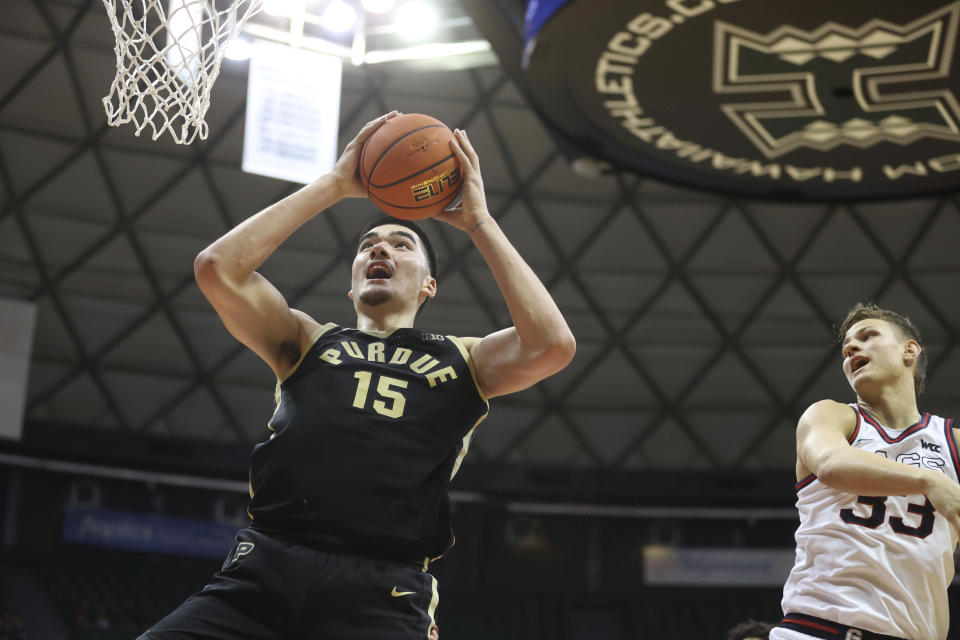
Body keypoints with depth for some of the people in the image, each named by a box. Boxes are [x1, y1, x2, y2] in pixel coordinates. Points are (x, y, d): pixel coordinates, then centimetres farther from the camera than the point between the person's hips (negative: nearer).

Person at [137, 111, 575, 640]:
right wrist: (335, 185, 11)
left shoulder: (463, 361, 20)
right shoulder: (309, 341, 22)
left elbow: (553, 345, 0)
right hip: (262, 571, 1)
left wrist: (479, 223, 8)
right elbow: (216, 267, 8)